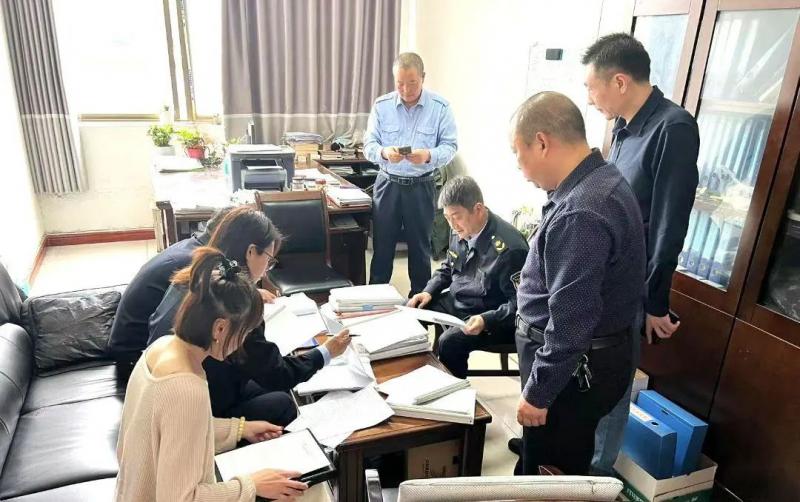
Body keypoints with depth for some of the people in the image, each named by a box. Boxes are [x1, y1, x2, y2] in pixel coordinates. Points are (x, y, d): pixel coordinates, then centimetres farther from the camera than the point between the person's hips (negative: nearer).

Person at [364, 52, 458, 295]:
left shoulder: (440, 107, -5)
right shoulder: (382, 105, -1)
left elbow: (449, 146, -7)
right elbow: (369, 145, -2)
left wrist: (429, 156, -28)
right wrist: (384, 152, -25)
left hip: (421, 187, -1)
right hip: (387, 184, 1)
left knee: (419, 247, 10)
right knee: (382, 246, 8)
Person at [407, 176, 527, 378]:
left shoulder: (509, 248, -28)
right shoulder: (461, 231, -4)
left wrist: (486, 320, -36)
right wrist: (429, 291, 0)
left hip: (490, 315, -8)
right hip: (456, 301, 8)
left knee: (450, 341, -29)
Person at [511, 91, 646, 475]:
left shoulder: (579, 214, -30)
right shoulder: (600, 181, 4)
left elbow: (571, 320, -29)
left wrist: (537, 392, -18)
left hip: (574, 369, -10)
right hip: (587, 357, 10)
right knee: (558, 468, 26)